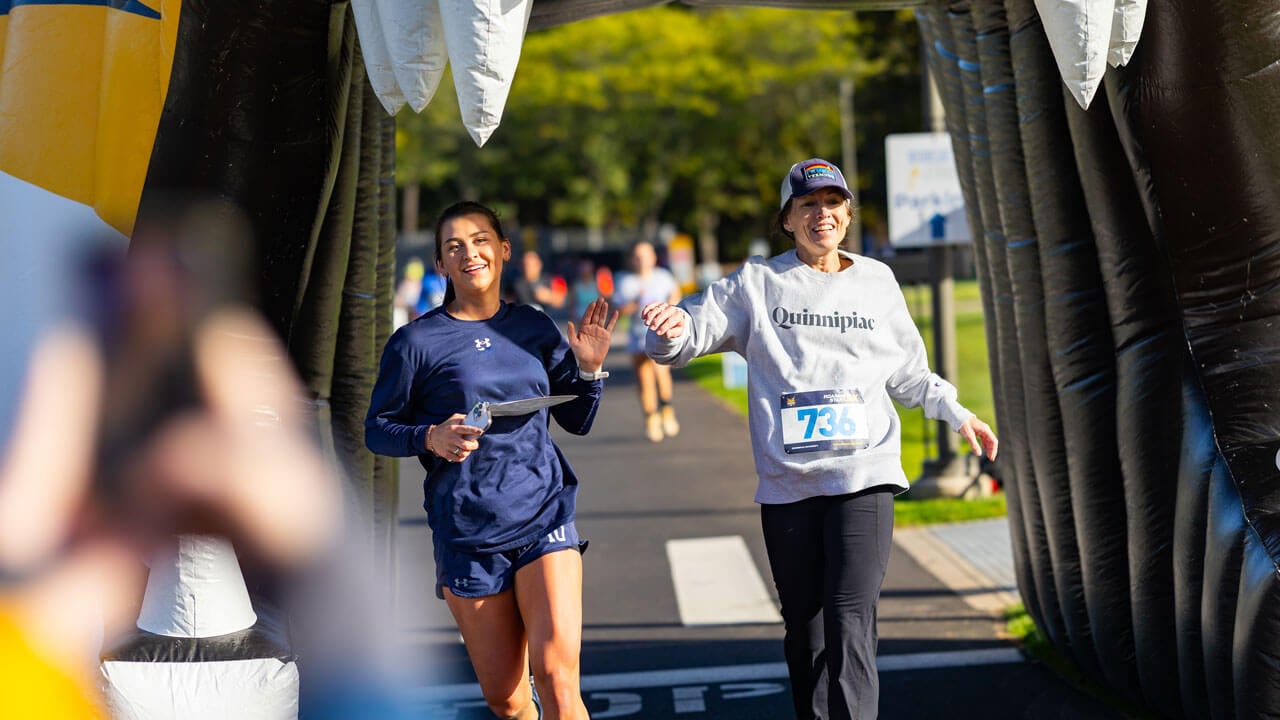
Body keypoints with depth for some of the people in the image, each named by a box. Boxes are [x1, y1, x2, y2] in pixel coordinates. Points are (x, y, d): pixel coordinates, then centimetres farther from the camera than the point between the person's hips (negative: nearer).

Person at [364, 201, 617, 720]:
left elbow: (577, 421, 15)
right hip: (467, 535, -1)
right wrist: (431, 439, -16)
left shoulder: (535, 327, 8)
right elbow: (377, 429, 3)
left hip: (545, 518, 1)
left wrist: (590, 368, -3)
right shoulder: (416, 341, -2)